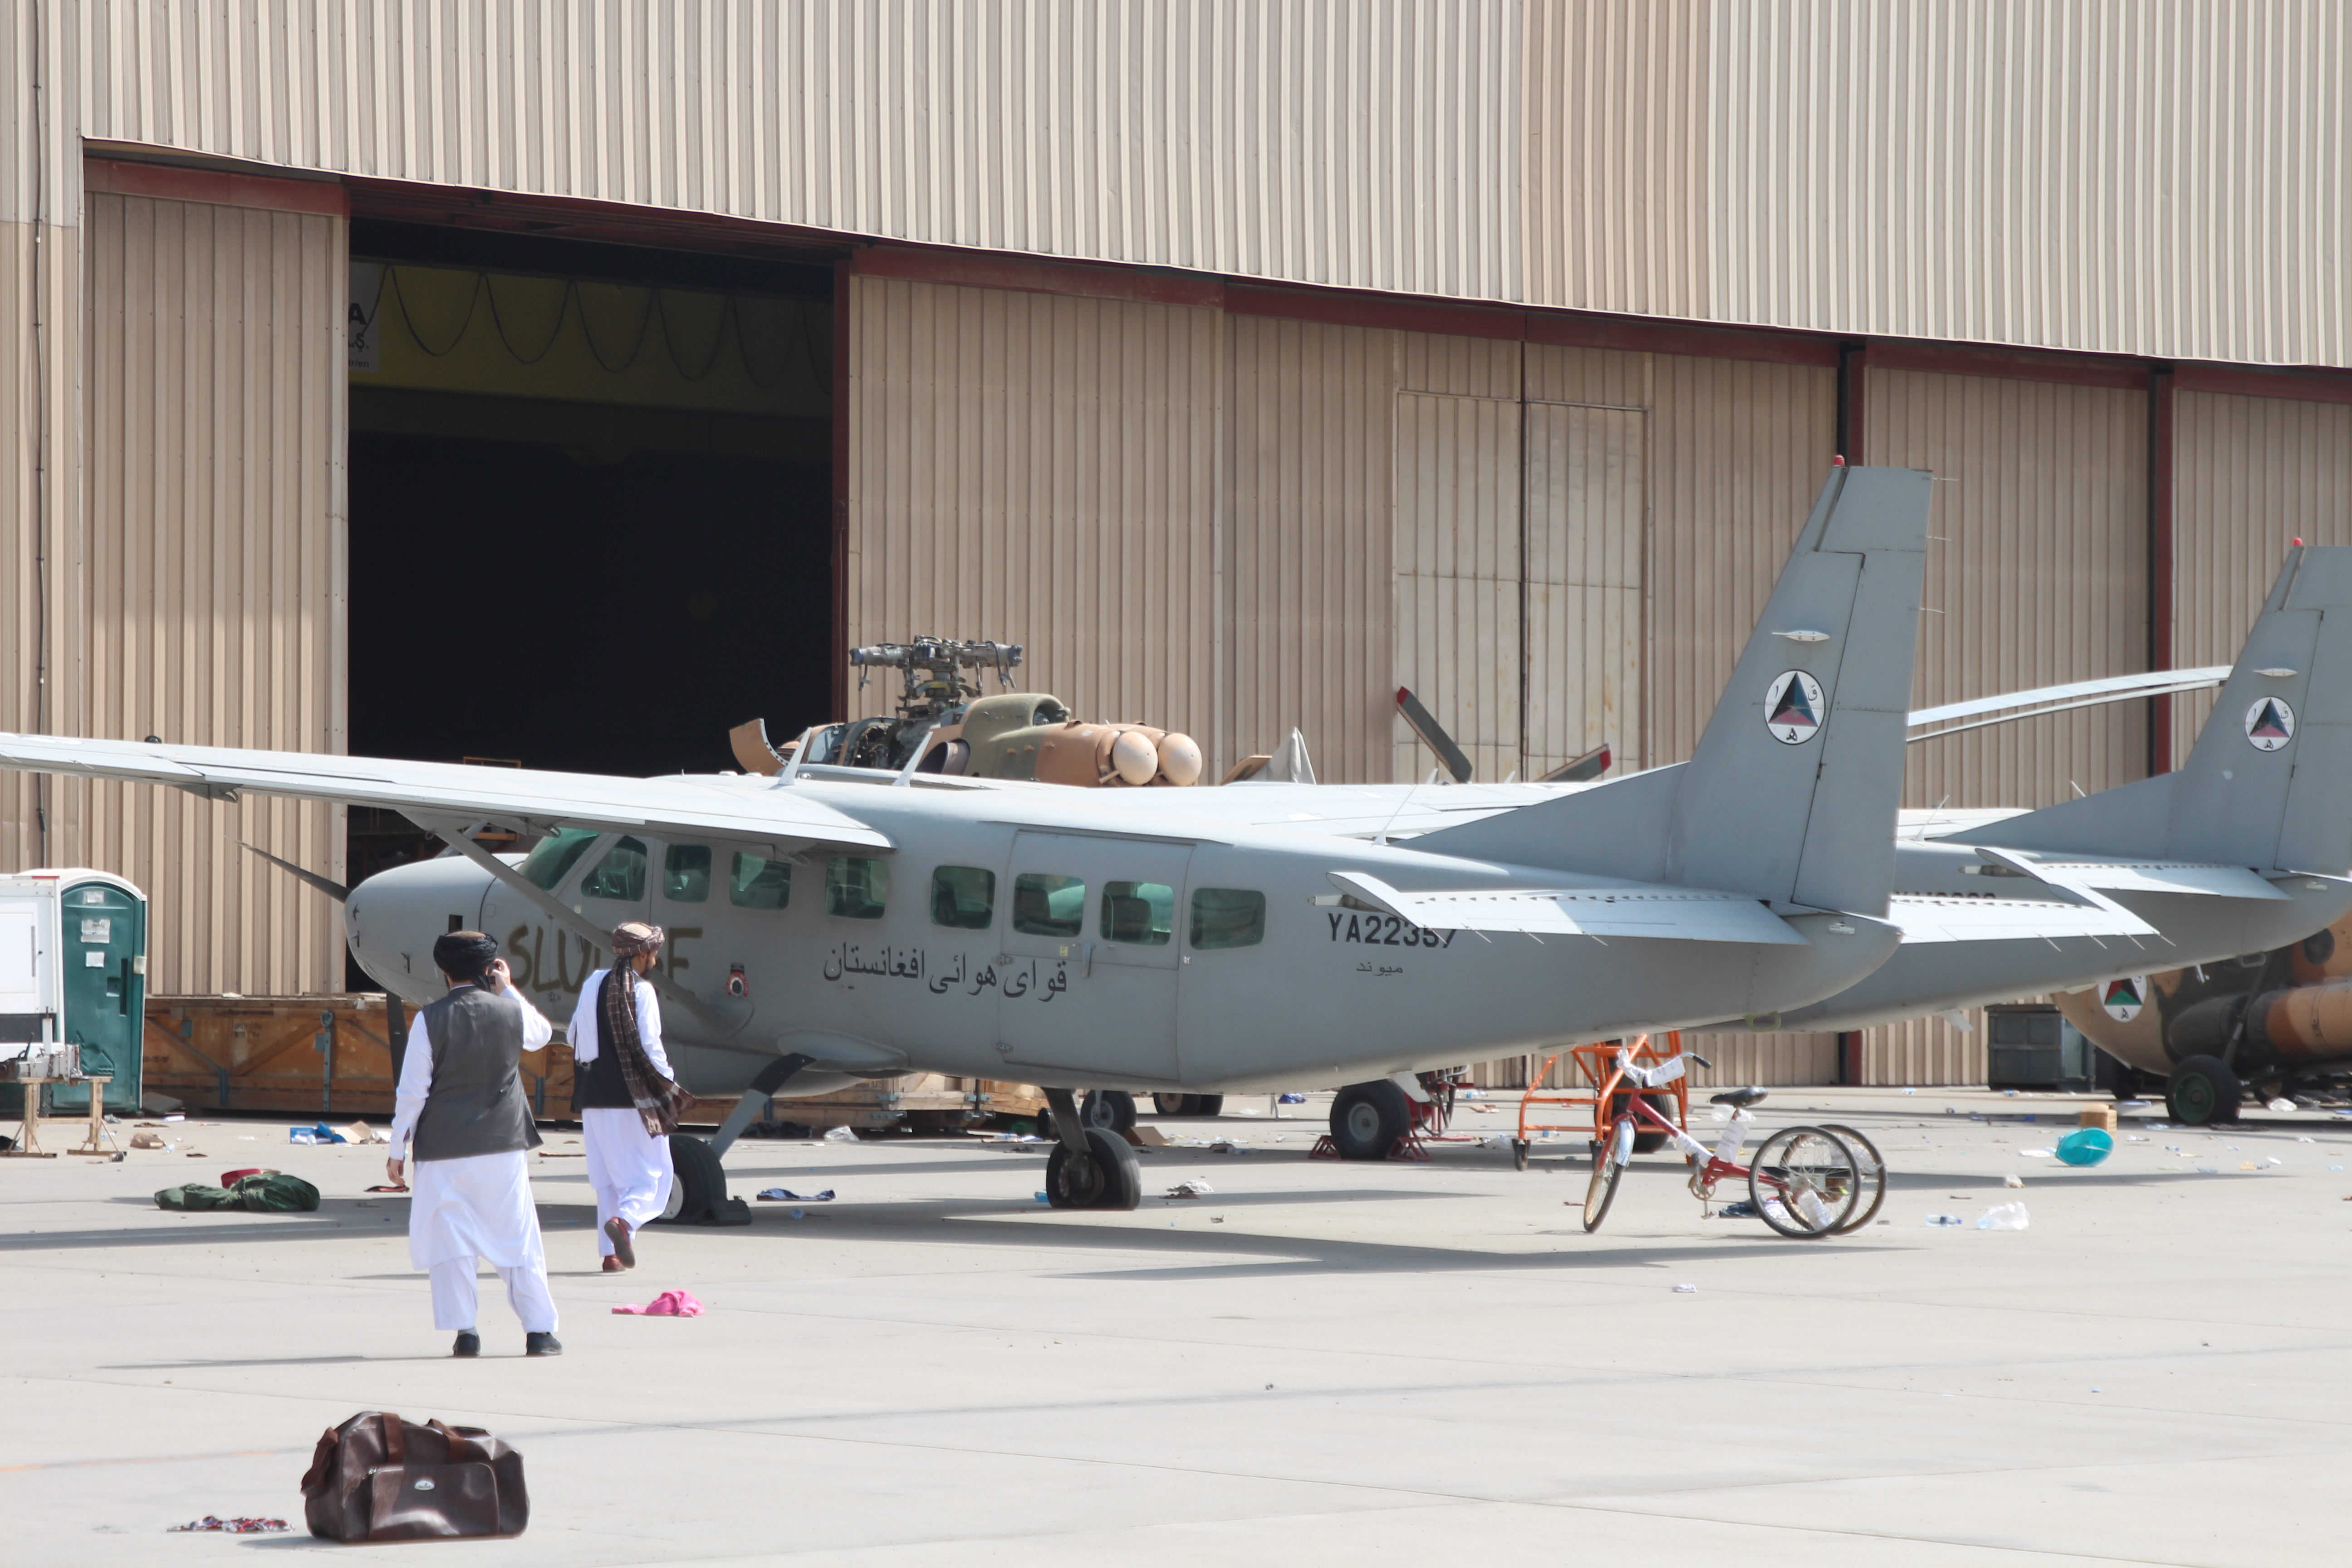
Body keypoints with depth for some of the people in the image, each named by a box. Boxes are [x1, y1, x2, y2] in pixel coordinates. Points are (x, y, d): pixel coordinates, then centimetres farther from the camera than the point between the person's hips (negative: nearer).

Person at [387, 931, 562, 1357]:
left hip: (444, 1149, -2)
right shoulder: (511, 1013, -3)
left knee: (449, 1240, 5)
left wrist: (398, 1149, 3)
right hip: (504, 1145, 2)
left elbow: (412, 1092, -6)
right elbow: (544, 1032, 22)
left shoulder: (429, 1021, -9)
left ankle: (465, 1331, 0)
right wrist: (507, 990, 22)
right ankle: (540, 1331, 7)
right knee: (519, 1238, 8)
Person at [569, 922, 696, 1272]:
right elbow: (650, 1048, -14)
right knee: (651, 1174, 2)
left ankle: (612, 1252, 9)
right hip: (634, 1097, -6)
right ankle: (625, 1219, -24)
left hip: (594, 1097, 6)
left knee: (608, 1177, 13)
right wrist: (668, 1084, -2)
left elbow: (575, 1036, 12)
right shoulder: (641, 991, -11)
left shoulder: (592, 985, 7)